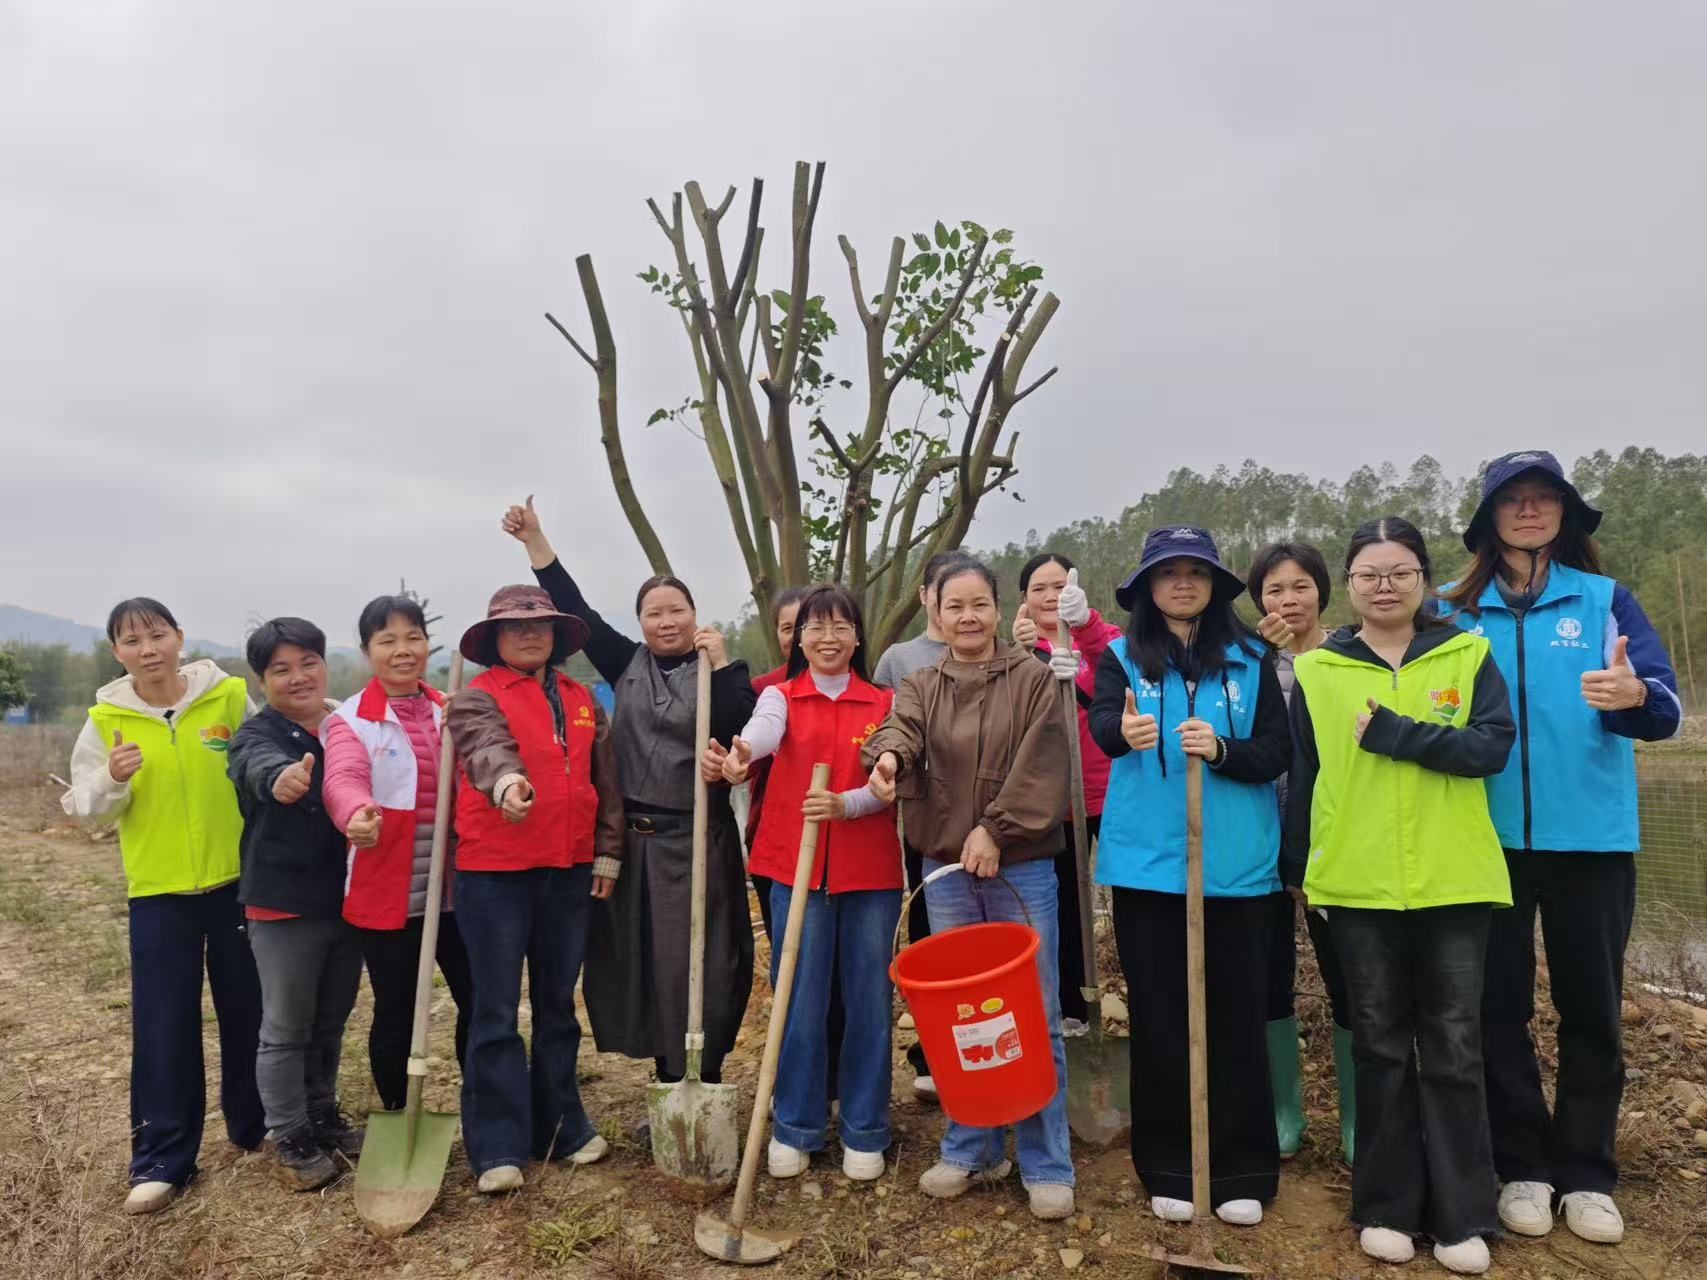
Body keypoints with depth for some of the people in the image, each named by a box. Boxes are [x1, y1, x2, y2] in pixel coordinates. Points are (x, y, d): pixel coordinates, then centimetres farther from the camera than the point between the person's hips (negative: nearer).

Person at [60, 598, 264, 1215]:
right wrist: (113, 781, -17)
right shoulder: (106, 720, -1)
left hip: (238, 881, 0)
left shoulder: (230, 697, -5)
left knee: (249, 1013, 12)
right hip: (159, 892, 0)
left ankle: (255, 1125, 31)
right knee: (164, 1029, 4)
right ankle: (161, 1159, 18)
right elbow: (84, 807, 3)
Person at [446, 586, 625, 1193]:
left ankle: (561, 1125, 29)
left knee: (558, 1005, 16)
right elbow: (487, 747, -28)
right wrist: (506, 780, -49)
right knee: (497, 1011, 3)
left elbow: (605, 778, 11)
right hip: (494, 873, -4)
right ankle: (498, 1147, 14)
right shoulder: (476, 697, -5)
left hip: (569, 871, 5)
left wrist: (607, 853, 7)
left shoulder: (581, 699, 10)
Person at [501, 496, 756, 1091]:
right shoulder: (627, 664, 9)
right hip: (633, 839, 4)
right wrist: (535, 540, 4)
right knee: (643, 964, 10)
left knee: (699, 968, -1)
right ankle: (669, 1090, 24)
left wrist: (721, 663, -18)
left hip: (697, 842, -4)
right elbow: (578, 611, 7)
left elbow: (743, 731, -15)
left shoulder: (717, 671, 0)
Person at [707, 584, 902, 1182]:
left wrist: (845, 804, -22)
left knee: (869, 999, 6)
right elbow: (764, 729, -20)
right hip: (796, 866, -1)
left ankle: (864, 1132, 22)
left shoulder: (884, 703, 8)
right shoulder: (781, 696, 4)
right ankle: (795, 1128, 21)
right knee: (800, 999, 4)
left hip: (870, 868, 1)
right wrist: (740, 753, -44)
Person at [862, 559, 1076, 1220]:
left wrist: (996, 829, -15)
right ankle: (971, 1149, 27)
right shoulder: (921, 686, 8)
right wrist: (887, 756, -35)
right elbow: (899, 729, -12)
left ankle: (1046, 1165, 16)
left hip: (1021, 866, -3)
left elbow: (1040, 767, -8)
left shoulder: (1033, 678, 1)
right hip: (946, 869, 3)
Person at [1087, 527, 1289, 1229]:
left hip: (1236, 866, 1)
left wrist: (1221, 750, -21)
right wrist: (1123, 730, -40)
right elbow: (1101, 720, -16)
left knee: (1236, 1018, 6)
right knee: (1160, 1020, 7)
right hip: (1147, 863, 0)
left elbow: (1276, 753, 0)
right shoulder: (1123, 656, 3)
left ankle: (1241, 1172, 23)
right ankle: (1170, 1170, 23)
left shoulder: (1250, 660, 6)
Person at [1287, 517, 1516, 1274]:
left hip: (1453, 884, 0)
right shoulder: (1316, 670, 3)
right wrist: (1298, 869, 8)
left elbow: (1493, 747, -10)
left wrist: (1388, 729, -18)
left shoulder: (1469, 656, 2)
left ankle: (1463, 1217, 20)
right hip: (1358, 886, 1)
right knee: (1381, 1048, 11)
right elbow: (1302, 778, 7)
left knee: (1453, 1049, 8)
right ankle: (1388, 1208, 23)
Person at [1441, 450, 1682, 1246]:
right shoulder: (1456, 613, 3)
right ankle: (1521, 1166, 21)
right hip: (1490, 838, 0)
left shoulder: (1606, 599, 2)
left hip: (1592, 835, 0)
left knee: (1591, 1007, 8)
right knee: (1498, 1007, 7)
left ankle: (1586, 1172, 23)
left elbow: (1665, 705, -9)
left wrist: (1635, 694, -32)